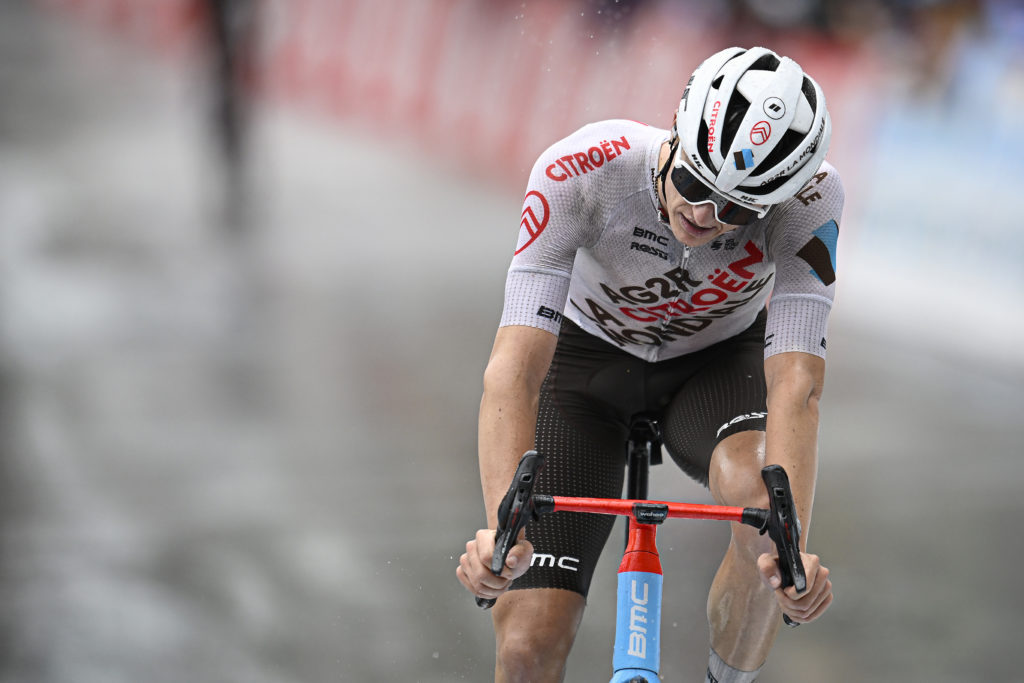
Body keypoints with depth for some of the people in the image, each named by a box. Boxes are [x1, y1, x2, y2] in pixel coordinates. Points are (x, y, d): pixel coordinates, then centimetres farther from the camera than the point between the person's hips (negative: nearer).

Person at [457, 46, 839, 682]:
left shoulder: (810, 198, -31)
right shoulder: (580, 172, -35)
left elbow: (796, 381, -37)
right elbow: (514, 367, -40)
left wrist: (792, 542, -53)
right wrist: (502, 526, -54)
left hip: (719, 361, 1)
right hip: (588, 359, 0)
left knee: (762, 494, -36)